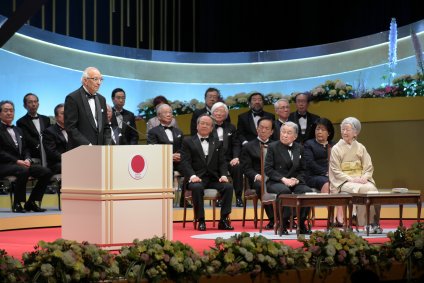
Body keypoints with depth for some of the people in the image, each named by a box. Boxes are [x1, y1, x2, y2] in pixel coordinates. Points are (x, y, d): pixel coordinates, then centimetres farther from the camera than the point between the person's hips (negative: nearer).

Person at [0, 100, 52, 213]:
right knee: (23, 170, -38)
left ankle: (31, 202, -4)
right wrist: (17, 161, -19)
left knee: (46, 172, -12)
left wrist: (27, 159, -3)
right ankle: (17, 204, -23)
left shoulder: (18, 130, 24)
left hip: (21, 163, 7)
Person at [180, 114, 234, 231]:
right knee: (197, 188, -37)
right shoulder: (188, 142, 11)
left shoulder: (217, 143, 22)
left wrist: (223, 175, -7)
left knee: (228, 187, -26)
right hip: (197, 178, -3)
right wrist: (192, 176, -19)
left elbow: (222, 162, 14)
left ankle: (224, 220, -21)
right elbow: (185, 162, -1)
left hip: (214, 178, 3)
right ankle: (201, 221, -26)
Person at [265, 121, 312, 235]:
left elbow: (302, 170, 16)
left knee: (307, 191, -28)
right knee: (284, 191, -38)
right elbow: (268, 169, -4)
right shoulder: (273, 147, 3)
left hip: (294, 182, 4)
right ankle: (283, 224, -26)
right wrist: (283, 179, -16)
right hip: (275, 182, -4)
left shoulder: (299, 148, 15)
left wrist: (297, 179, -6)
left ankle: (301, 223, -14)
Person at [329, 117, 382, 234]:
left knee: (372, 188, -30)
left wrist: (364, 177, -11)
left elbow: (369, 167, 10)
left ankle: (374, 223, -26)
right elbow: (336, 171, -1)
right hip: (343, 182, -3)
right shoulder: (336, 149, 5)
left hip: (361, 179, 3)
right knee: (360, 189, -34)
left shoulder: (360, 147, 14)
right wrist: (351, 179, -15)